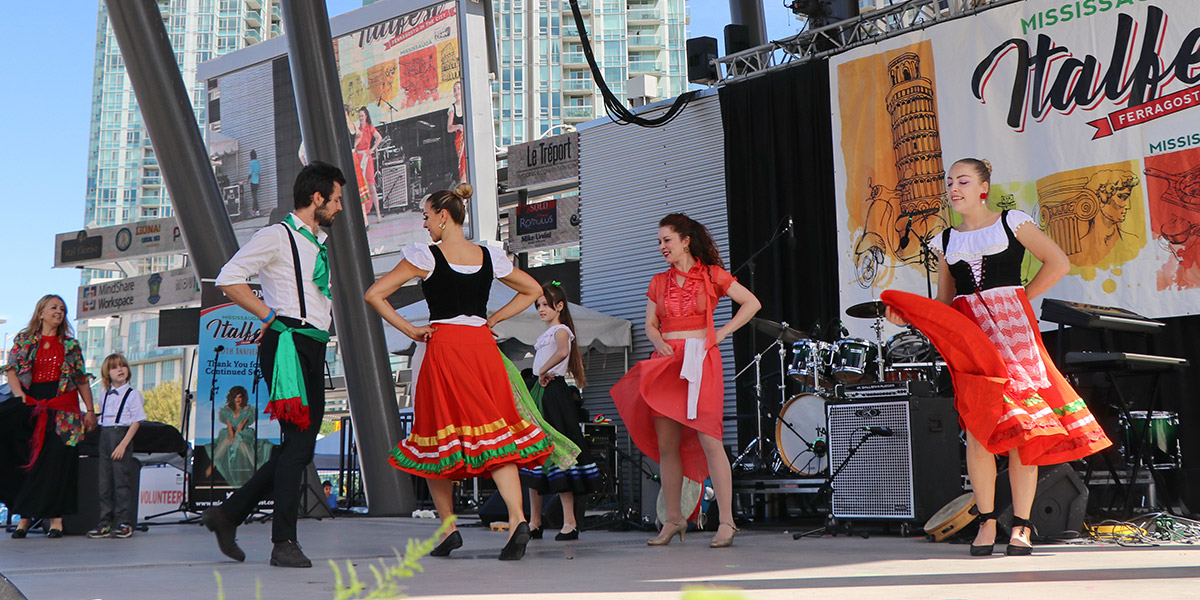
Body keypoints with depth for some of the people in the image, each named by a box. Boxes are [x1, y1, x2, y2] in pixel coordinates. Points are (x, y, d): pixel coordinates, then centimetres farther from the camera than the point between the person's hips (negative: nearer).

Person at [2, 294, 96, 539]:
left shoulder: (71, 345, 12)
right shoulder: (23, 340, 10)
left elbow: (82, 380, 13)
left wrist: (90, 410, 10)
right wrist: (20, 397, -11)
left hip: (63, 409, 0)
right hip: (30, 405, 0)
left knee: (57, 462, -6)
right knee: (26, 462, -4)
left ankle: (55, 518, -2)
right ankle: (25, 517, 2)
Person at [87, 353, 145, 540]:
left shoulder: (132, 394, -5)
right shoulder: (105, 395, 13)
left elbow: (136, 421, -9)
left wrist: (123, 444, -15)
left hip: (122, 436, -6)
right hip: (105, 436, 6)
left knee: (121, 482, -5)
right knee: (105, 482, 7)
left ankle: (124, 523, 1)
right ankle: (105, 523, 12)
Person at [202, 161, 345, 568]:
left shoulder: (319, 245, 24)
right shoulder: (277, 237, -3)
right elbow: (228, 278, -11)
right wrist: (269, 316, -11)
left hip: (313, 349, 9)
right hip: (287, 345, -9)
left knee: (301, 446, 8)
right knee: (297, 443, -11)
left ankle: (228, 515, 18)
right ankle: (283, 543, -6)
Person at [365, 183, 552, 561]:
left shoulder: (425, 256, -3)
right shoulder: (490, 257, 9)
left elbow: (374, 295, -5)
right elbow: (532, 291, 21)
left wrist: (409, 330, 0)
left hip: (443, 347, -3)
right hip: (483, 346, 3)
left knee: (438, 434, 8)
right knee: (494, 430, -1)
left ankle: (448, 526, 10)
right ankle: (517, 518, -18)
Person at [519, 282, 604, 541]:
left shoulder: (561, 330, -7)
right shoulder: (544, 334, 21)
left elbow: (563, 351, -28)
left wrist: (543, 372, -20)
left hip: (553, 393, -9)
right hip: (537, 394, 9)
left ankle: (570, 522, -11)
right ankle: (534, 522, 15)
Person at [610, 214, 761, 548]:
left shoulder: (711, 275, 4)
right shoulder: (659, 282, 15)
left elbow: (751, 303, 5)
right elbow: (650, 325, 18)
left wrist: (722, 333, -2)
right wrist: (658, 341, -4)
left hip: (700, 361, -5)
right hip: (666, 363, 5)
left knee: (709, 440, -12)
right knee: (665, 444, 3)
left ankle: (726, 521, -8)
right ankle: (673, 520, 13)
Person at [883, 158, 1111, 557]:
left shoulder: (1012, 223, 7)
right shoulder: (946, 241, 18)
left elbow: (1059, 263, 1)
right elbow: (943, 306, 17)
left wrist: (1019, 299, 0)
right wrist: (907, 316, 0)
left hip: (1012, 328, -3)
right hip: (967, 336, 3)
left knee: (1021, 426, -6)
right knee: (977, 429, -6)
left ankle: (1021, 527, -1)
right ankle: (986, 523, 3)